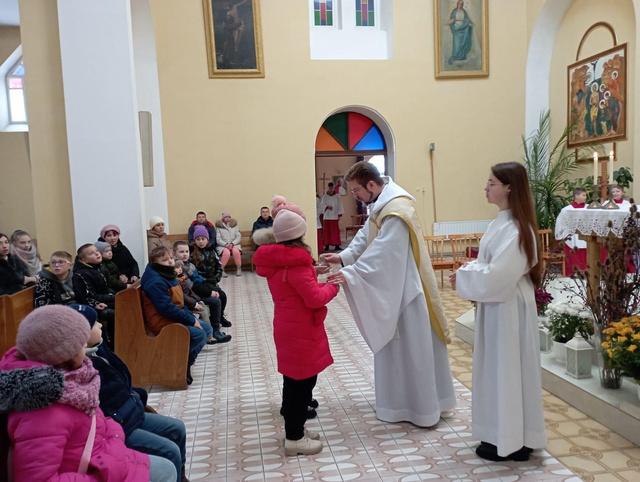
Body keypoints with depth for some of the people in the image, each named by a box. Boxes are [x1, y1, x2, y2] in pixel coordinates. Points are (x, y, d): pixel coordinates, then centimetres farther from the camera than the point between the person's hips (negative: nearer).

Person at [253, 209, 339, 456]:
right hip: (301, 331, -9)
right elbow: (314, 298, -22)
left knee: (295, 380, 19)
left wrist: (319, 283, 7)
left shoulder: (276, 260, 6)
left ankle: (294, 429, 31)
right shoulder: (295, 262, -22)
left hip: (289, 328, 10)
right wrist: (332, 287, -5)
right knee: (302, 381, 1)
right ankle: (295, 439, 12)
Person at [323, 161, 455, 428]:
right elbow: (366, 235, 8)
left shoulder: (397, 211, -25)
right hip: (391, 287, 10)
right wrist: (344, 257, -5)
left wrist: (350, 275, -30)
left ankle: (420, 407, 18)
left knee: (410, 346, 3)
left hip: (405, 288, -10)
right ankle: (403, 400, 32)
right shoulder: (381, 204, 7)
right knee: (396, 344, 18)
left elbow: (381, 254, -30)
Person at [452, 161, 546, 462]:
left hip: (508, 307, -9)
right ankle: (505, 433, 32)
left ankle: (511, 441, 18)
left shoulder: (514, 228, -21)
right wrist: (467, 272, 1)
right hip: (498, 304, 9)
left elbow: (497, 276, -25)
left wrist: (463, 277, -12)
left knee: (506, 369, 3)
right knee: (498, 369, 18)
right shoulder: (502, 222, 8)